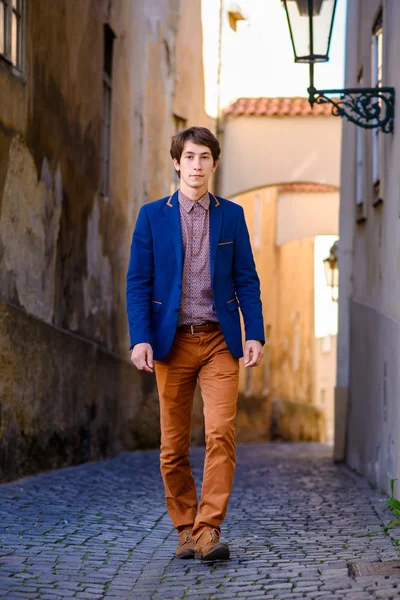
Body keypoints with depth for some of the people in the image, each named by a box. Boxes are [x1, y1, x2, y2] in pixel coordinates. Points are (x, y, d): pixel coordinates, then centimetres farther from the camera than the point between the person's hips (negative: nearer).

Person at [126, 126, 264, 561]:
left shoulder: (231, 215, 8)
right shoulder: (152, 215, 4)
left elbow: (246, 279, 8)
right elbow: (138, 281, 2)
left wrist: (255, 334, -2)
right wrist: (140, 338, -9)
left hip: (219, 341, 0)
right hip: (173, 342, 0)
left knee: (221, 433, -14)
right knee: (174, 444, 4)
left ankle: (209, 530, -12)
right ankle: (185, 529, 17)